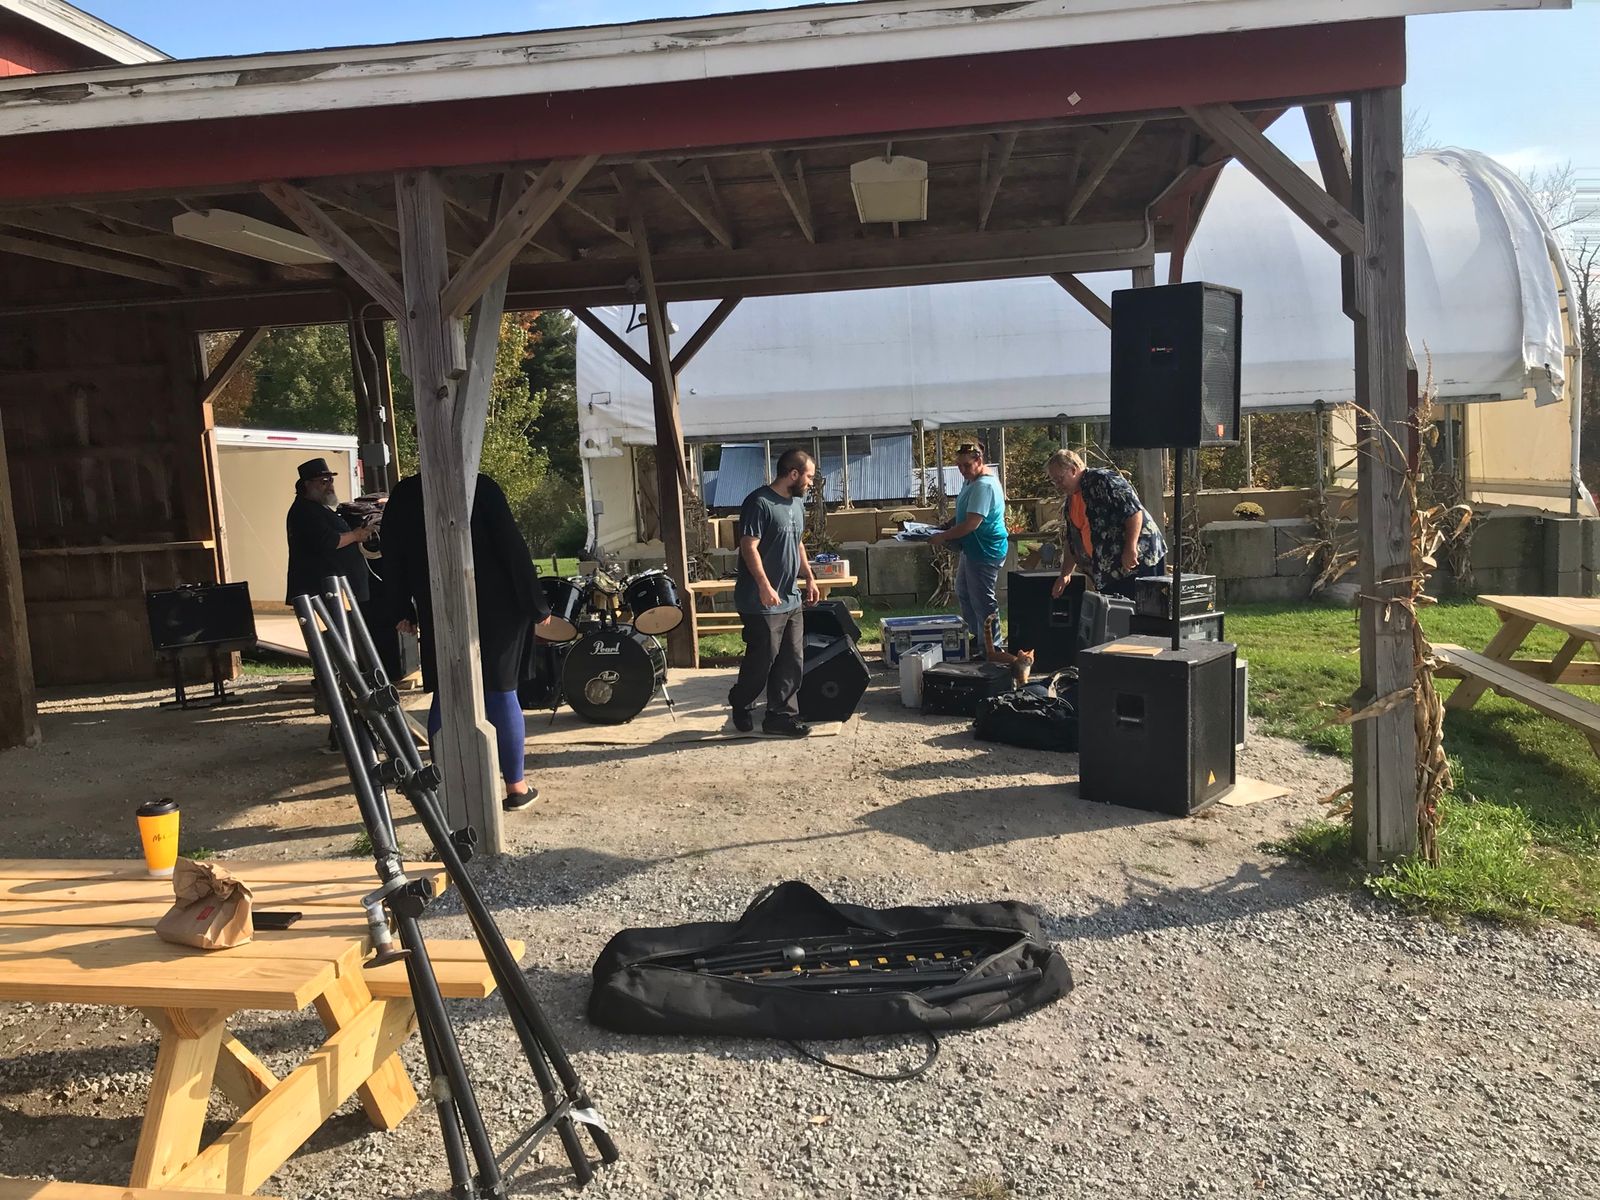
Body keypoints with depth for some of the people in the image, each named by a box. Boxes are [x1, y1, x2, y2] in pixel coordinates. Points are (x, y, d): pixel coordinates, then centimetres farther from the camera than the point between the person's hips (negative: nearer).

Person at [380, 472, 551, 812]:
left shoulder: (403, 495, 4)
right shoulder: (481, 488, -8)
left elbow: (393, 558, 6)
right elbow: (513, 547, -11)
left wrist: (402, 611, 12)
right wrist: (536, 605, -7)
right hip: (494, 608, -3)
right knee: (500, 694, 1)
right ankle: (516, 786, 6)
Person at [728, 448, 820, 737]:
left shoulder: (797, 503, 14)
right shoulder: (759, 502, -15)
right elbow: (749, 547, -20)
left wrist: (809, 577, 18)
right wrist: (765, 586, -25)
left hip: (791, 600, 9)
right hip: (762, 603, -9)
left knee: (792, 662, 8)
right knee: (761, 660, 1)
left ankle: (782, 716, 17)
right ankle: (741, 706, 24)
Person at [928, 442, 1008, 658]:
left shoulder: (984, 485, -23)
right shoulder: (971, 481, 11)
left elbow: (971, 524, -28)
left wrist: (944, 536, -19)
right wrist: (948, 534, 8)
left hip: (985, 552, -11)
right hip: (971, 549, 11)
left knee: (982, 601, -4)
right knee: (964, 594, 21)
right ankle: (976, 639, 33)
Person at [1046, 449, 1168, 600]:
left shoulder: (1102, 480, -12)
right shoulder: (1069, 505, 15)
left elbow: (1134, 511, -19)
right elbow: (1071, 542, 21)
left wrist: (1130, 549, -23)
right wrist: (1065, 574, 13)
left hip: (1138, 560, -9)